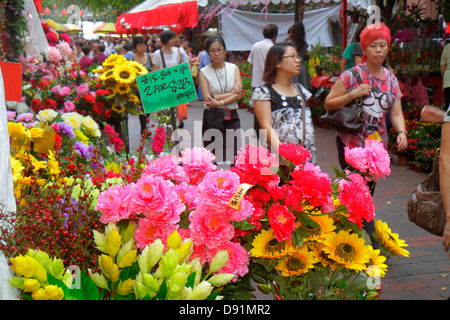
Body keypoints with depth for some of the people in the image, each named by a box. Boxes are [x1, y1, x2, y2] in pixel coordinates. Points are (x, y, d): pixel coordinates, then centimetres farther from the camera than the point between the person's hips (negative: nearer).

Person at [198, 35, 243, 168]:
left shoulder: (234, 68, 8)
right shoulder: (204, 72, 2)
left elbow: (239, 95, -3)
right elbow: (207, 98, -9)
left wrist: (219, 103, -14)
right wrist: (231, 93, -8)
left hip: (231, 117, 2)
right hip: (212, 118, -2)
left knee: (232, 160, -2)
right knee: (215, 161, -3)